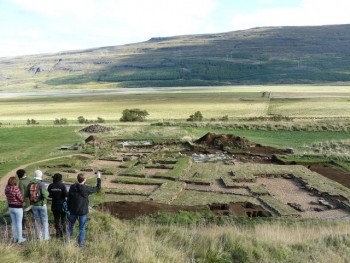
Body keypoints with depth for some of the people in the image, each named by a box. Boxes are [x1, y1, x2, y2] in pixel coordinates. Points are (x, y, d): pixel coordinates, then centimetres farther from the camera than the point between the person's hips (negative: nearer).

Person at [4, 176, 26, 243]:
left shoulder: (6, 188, -4)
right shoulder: (16, 189, -25)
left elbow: (8, 197, 5)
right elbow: (21, 198, -19)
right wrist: (23, 199, 2)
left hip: (10, 207, 7)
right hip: (18, 208, -7)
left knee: (13, 222, 16)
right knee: (19, 223, 5)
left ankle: (15, 238, 25)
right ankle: (20, 239, 12)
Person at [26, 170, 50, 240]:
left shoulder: (30, 184, -4)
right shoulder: (41, 184, -19)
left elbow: (27, 194, 2)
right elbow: (45, 195, -24)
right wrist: (47, 192, -2)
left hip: (34, 205, 5)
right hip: (41, 204, -5)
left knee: (37, 220, 17)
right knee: (45, 220, 8)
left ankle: (39, 235, 26)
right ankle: (45, 236, 10)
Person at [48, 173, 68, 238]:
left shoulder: (50, 186, -4)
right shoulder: (62, 185, -16)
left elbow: (48, 195, 1)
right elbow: (66, 195, -19)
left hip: (54, 205, 2)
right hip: (62, 204, -2)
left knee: (56, 219, 10)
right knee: (63, 218, 16)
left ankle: (58, 233, 11)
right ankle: (64, 230, 21)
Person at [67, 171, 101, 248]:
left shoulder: (72, 187, -9)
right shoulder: (87, 189, -18)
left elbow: (68, 199, -2)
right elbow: (97, 188, -3)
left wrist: (68, 209, 10)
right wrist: (99, 178, 6)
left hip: (73, 211, 3)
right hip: (83, 211, -3)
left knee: (71, 225, 22)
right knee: (82, 228, 9)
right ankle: (80, 243, 14)